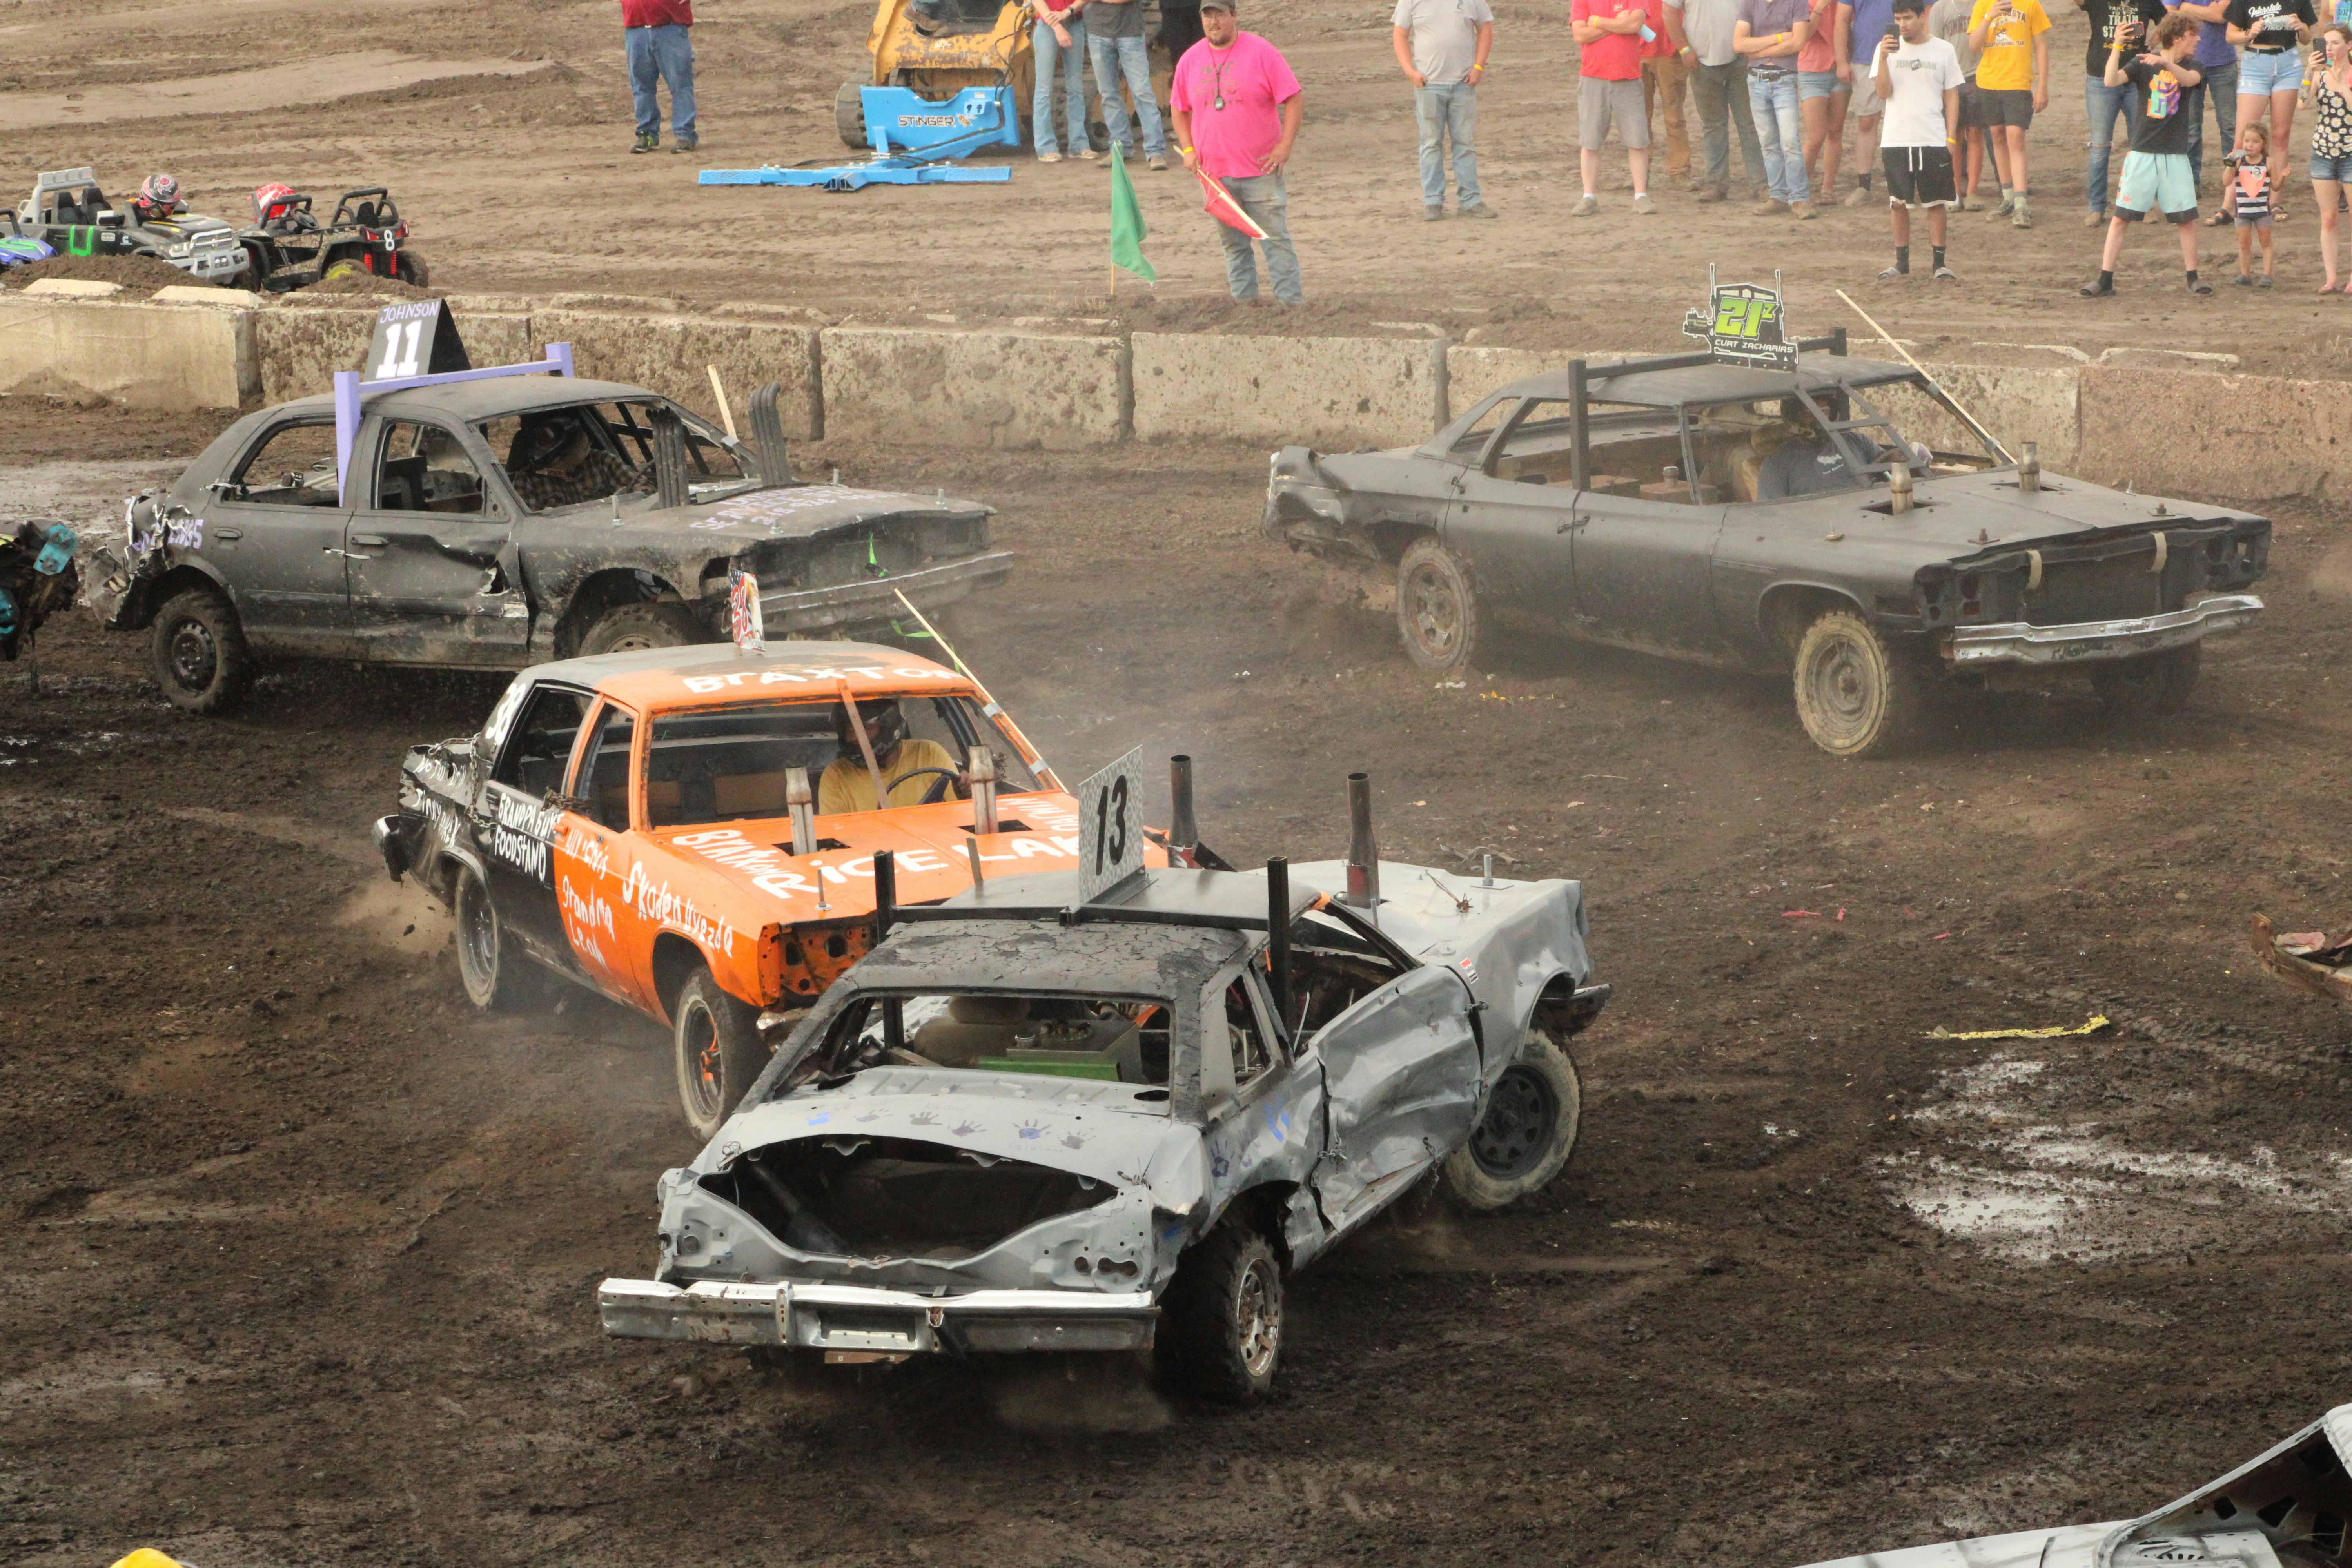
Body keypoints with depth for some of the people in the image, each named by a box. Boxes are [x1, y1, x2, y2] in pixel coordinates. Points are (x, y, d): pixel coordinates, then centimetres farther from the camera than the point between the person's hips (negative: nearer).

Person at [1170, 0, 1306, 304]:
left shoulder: (1262, 53, -5)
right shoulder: (1190, 61, 7)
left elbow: (1295, 100, -5)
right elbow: (1179, 109, 19)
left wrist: (1285, 146, -13)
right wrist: (1188, 149, 5)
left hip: (1261, 168, -4)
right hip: (1214, 173, 4)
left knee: (1276, 238, -4)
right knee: (1233, 243, 9)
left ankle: (1293, 302, -1)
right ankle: (1245, 301, 17)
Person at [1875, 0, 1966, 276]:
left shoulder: (1943, 51, 5)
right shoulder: (1888, 48, 5)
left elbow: (1952, 97, 7)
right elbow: (1883, 93, -3)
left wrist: (1951, 137, 1)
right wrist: (1883, 59, -15)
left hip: (1934, 140, -1)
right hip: (1895, 139, 1)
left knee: (1937, 203, 0)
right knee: (1898, 202, 4)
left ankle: (1940, 263, 6)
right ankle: (1902, 263, 12)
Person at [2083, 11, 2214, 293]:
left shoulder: (2191, 68, 4)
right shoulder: (2143, 65, 0)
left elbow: (2189, 79, -21)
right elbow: (2112, 80, -15)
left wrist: (2167, 63, -39)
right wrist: (2117, 47, -25)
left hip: (2176, 156, 1)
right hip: (2142, 153, -1)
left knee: (2187, 217, -2)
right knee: (2121, 217, -4)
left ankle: (2193, 278, 12)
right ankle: (2105, 280, -2)